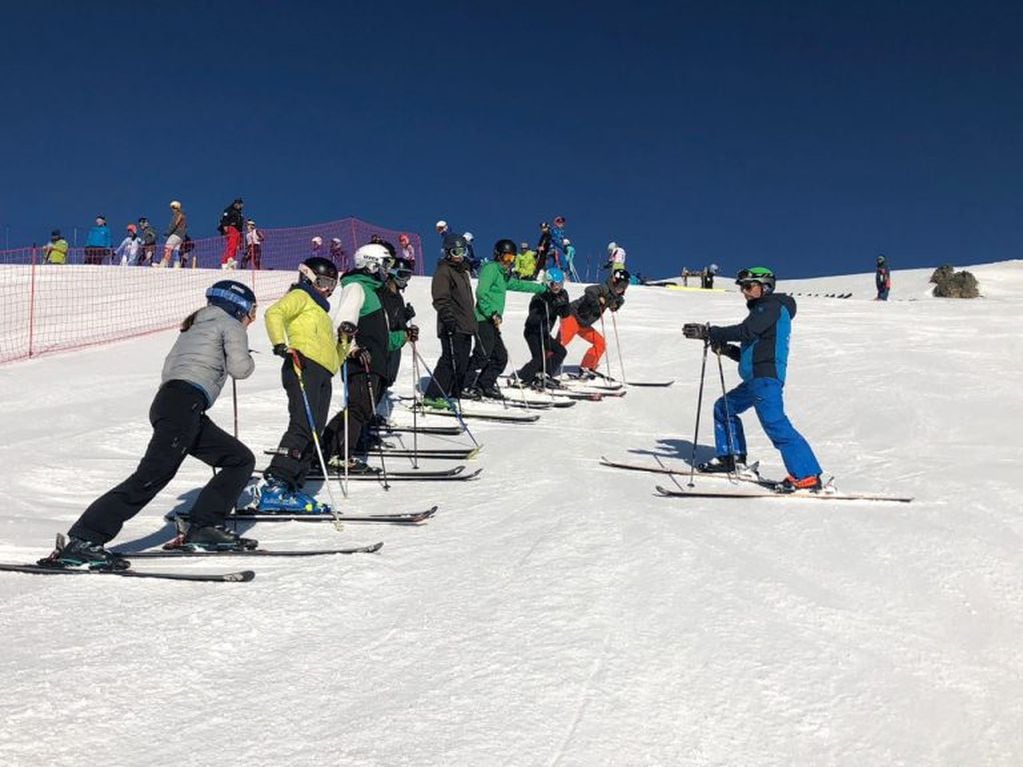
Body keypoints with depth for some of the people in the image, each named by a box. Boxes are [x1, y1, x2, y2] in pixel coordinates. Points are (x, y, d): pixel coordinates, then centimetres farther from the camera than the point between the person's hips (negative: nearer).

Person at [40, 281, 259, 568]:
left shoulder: (196, 327, 32)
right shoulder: (230, 325, 8)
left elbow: (170, 369, 25)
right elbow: (239, 369, -4)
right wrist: (247, 359, 16)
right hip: (184, 404, -9)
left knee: (242, 460, 13)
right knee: (152, 476, -17)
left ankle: (204, 529, 9)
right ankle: (81, 542, -21)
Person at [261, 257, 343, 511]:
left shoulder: (321, 312, 35)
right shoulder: (300, 297, 11)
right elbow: (274, 314, -10)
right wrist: (280, 344, -23)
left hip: (322, 375, 9)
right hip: (304, 366, -9)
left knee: (313, 434, 1)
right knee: (303, 428, -21)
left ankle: (292, 490, 1)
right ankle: (275, 485, -27)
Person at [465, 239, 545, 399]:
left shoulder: (503, 273, 23)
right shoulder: (491, 268, -5)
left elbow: (517, 284, 39)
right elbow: (481, 293, -16)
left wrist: (542, 288, 45)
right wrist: (492, 313, -22)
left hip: (492, 321, 10)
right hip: (484, 319, -10)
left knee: (500, 356, 8)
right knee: (483, 354, -16)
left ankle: (485, 385, 13)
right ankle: (465, 386, -14)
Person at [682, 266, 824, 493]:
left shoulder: (772, 306, -4)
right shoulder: (762, 310, 25)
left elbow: (745, 331, -20)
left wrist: (709, 332, -20)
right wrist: (727, 349, 12)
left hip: (767, 377, -11)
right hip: (756, 379, 11)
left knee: (775, 424, -19)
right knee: (724, 407, 20)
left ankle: (807, 476, -22)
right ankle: (730, 458, 26)